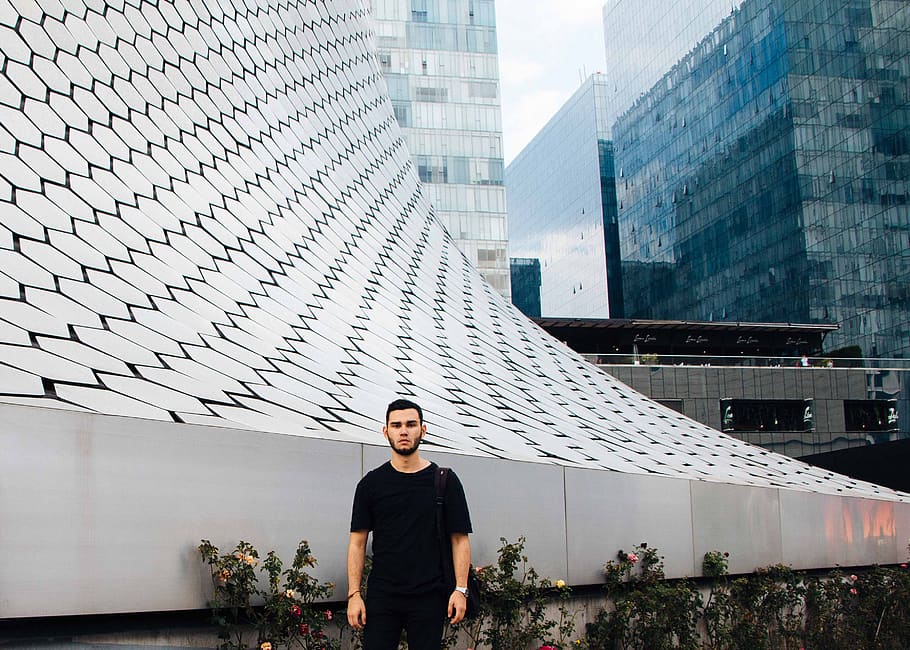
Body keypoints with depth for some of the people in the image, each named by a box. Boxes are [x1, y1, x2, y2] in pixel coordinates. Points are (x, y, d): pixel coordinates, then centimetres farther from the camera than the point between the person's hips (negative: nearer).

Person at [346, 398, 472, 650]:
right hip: (381, 598, 1)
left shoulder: (445, 481, 3)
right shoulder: (371, 483, 5)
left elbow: (460, 539, 2)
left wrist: (461, 589, -7)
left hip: (429, 598, 0)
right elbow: (358, 542, 5)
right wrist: (354, 594, -3)